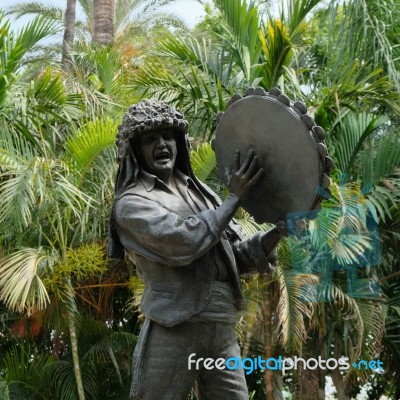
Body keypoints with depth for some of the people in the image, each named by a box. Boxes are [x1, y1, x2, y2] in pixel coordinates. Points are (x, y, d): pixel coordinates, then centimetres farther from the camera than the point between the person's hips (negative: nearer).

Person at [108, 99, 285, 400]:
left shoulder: (199, 192, 18)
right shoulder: (132, 202, -2)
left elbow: (241, 256, 18)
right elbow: (184, 241, -18)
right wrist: (235, 197, -8)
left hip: (224, 333, 6)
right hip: (175, 331, -6)